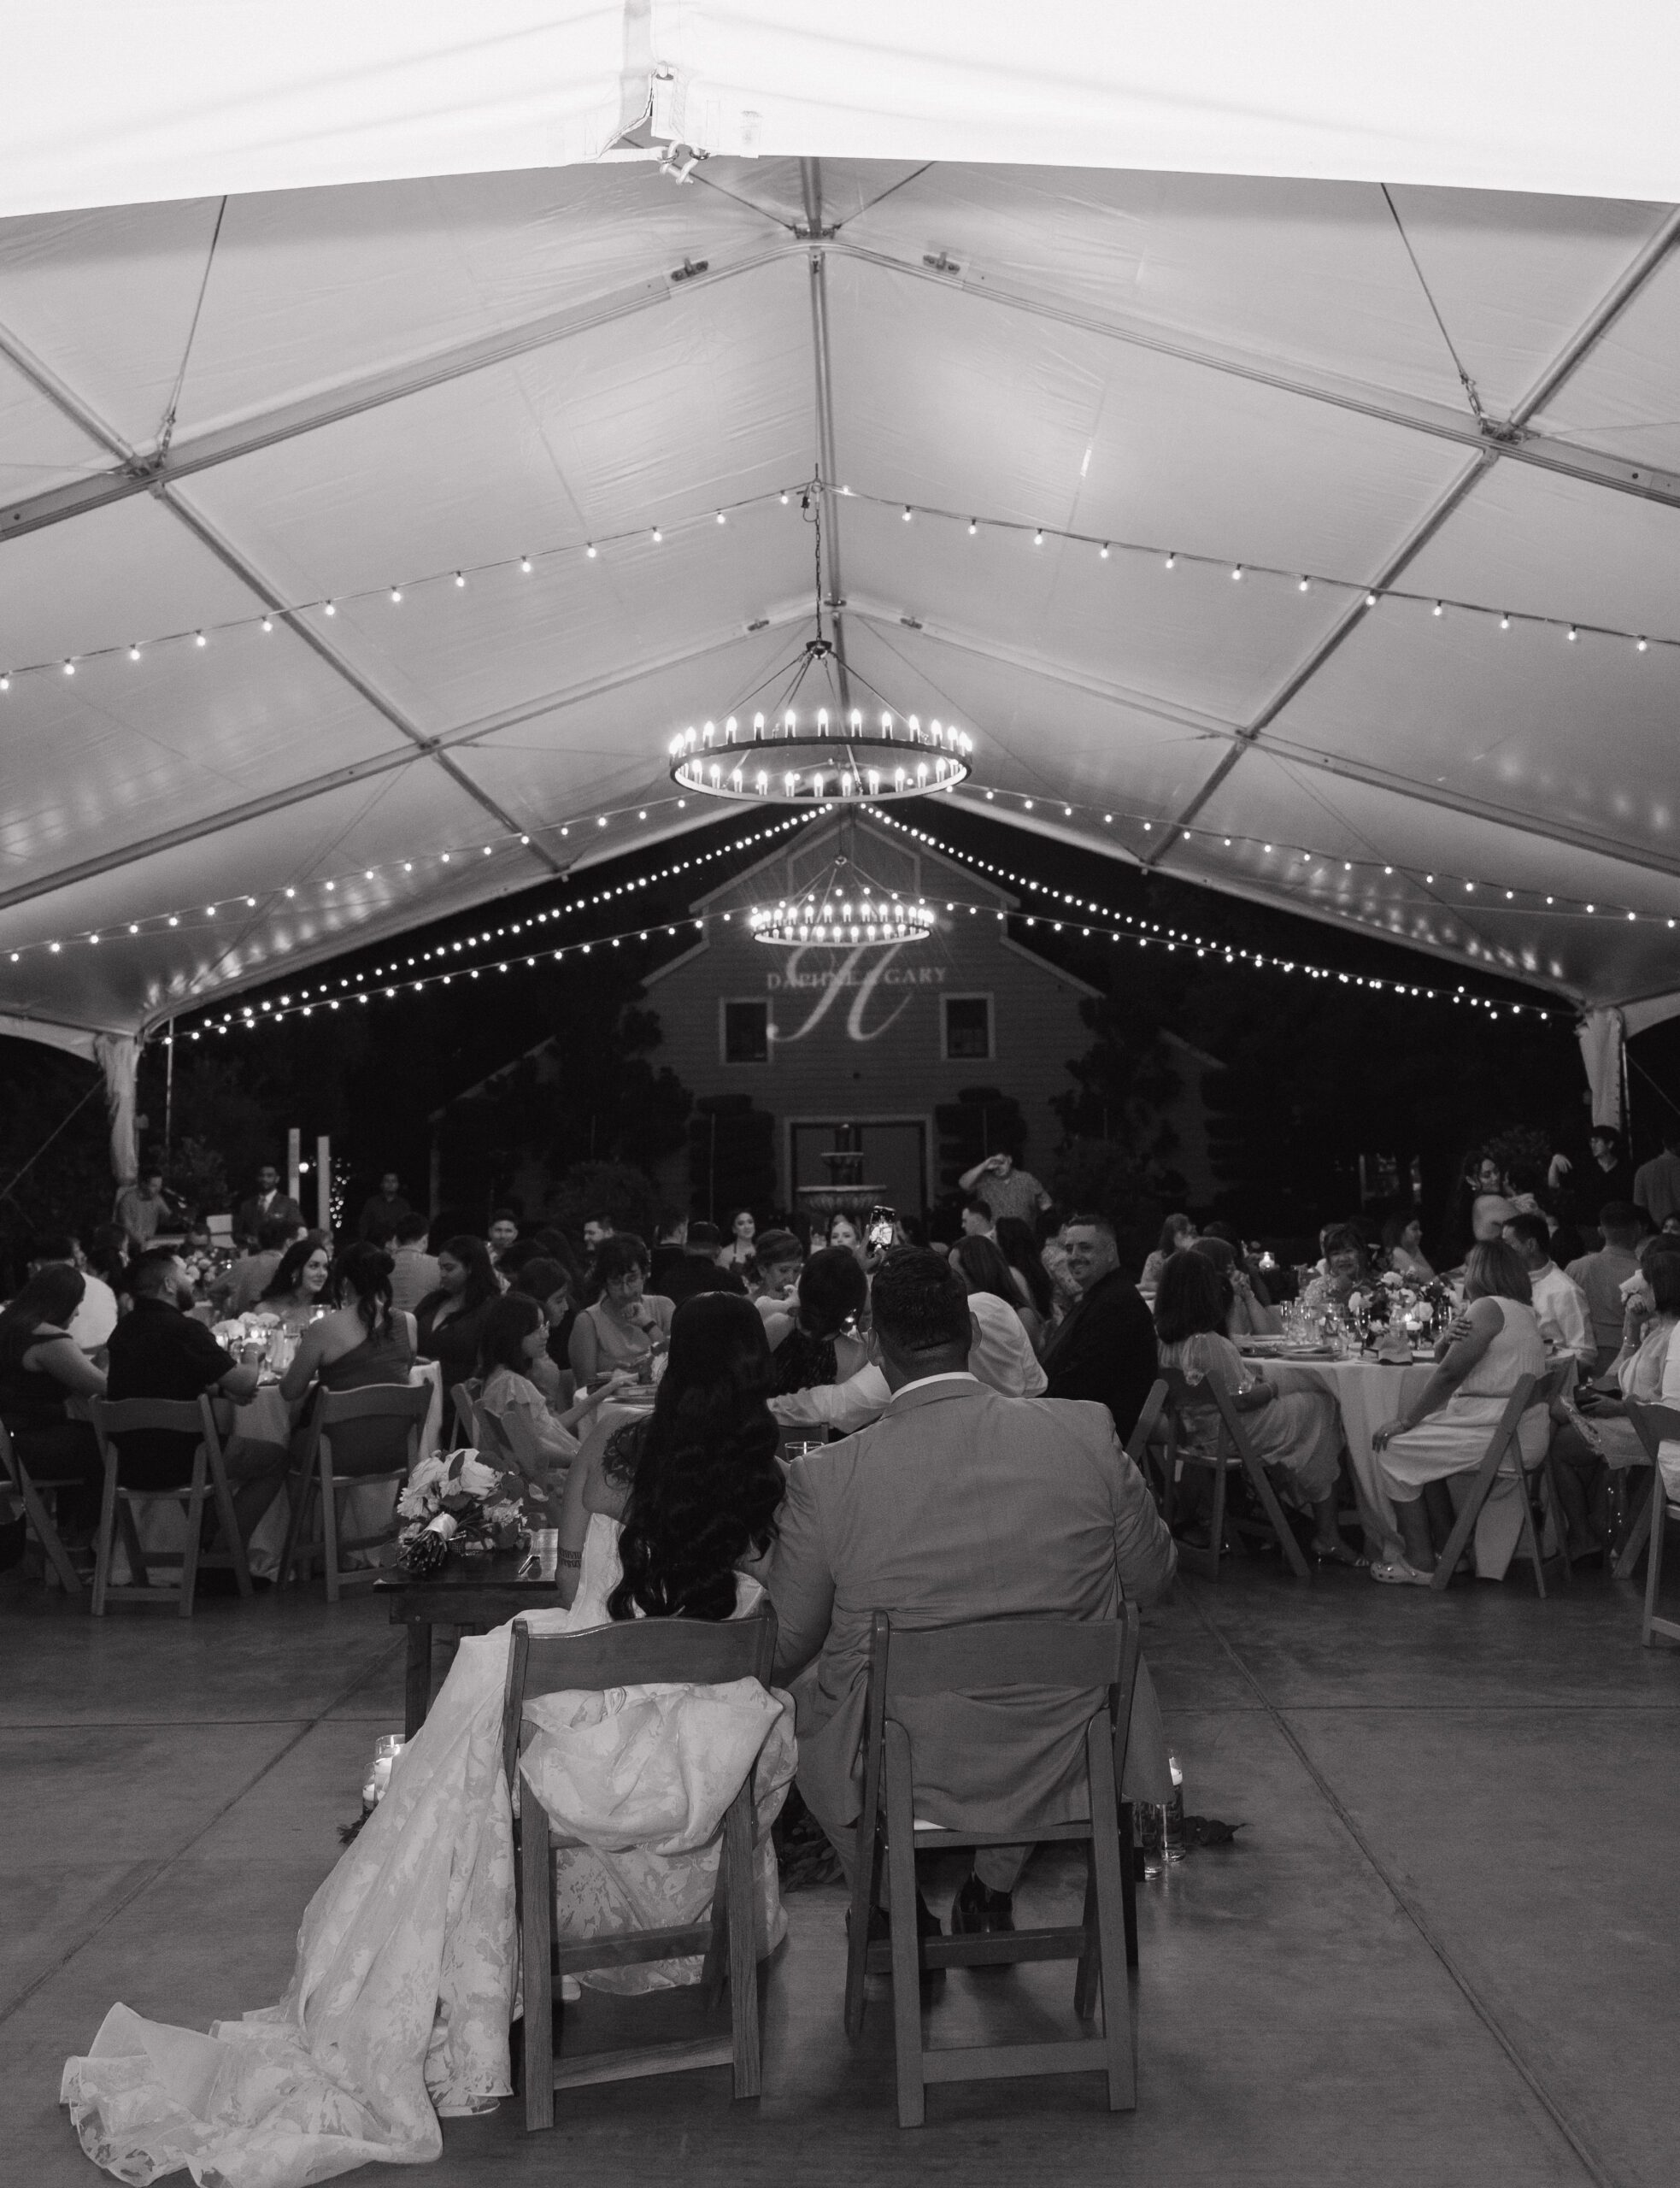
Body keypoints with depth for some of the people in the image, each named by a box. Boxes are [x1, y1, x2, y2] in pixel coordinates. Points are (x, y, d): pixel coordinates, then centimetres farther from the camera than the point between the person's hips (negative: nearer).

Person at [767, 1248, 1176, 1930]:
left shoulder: (826, 1477, -18)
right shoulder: (1089, 1433, -13)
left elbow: (783, 1649, -6)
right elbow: (1153, 1579, 2)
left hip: (903, 1773, -2)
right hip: (1064, 1760, 2)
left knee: (805, 1685, 28)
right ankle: (993, 1890, 41)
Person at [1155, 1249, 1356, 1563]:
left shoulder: (1165, 1338, 0)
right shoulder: (1209, 1343, -26)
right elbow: (1241, 1399, -21)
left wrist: (1253, 1374, 8)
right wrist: (1271, 1387, -3)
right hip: (1229, 1435, -9)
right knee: (1321, 1406, 4)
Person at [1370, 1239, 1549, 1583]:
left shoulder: (1488, 1308, -12)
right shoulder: (1520, 1311, 19)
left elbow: (1449, 1373, -16)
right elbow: (1442, 1358, 18)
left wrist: (1405, 1421, -11)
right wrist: (1448, 1339, -6)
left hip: (1497, 1435, -10)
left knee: (1393, 1448, -3)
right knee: (1428, 1449, 26)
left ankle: (1420, 1563, 0)